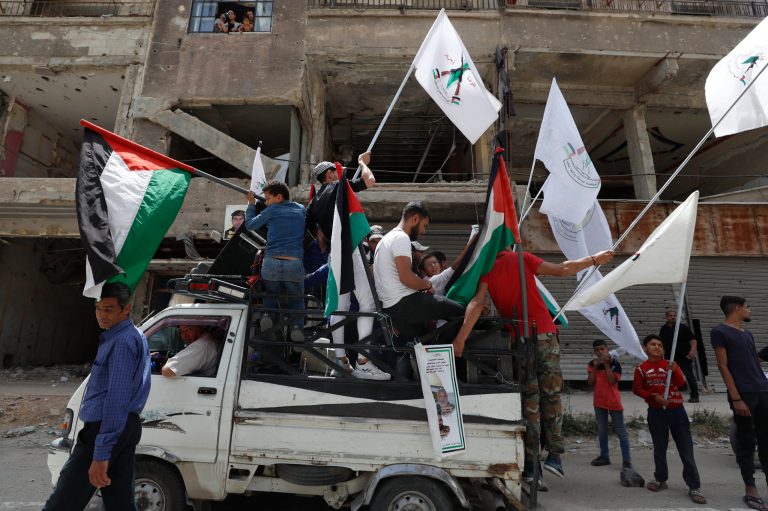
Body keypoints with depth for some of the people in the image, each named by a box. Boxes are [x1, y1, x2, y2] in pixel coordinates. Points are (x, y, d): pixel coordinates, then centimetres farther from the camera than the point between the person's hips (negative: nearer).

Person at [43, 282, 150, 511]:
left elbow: (116, 399, -24)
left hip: (106, 429, -10)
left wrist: (101, 454, -26)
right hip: (125, 428, 10)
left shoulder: (122, 342, -17)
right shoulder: (134, 336, 16)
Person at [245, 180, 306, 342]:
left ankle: (268, 314, -5)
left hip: (272, 263, -1)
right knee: (296, 300, 20)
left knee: (270, 294, 25)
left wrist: (251, 204, 30)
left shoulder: (272, 210, 6)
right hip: (295, 264, 1)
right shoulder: (301, 209, 14)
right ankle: (297, 325, -8)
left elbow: (250, 225, 17)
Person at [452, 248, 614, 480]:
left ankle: (529, 463, 10)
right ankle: (554, 454, 8)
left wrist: (461, 338, -19)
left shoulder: (486, 271, 3)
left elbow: (477, 302, -12)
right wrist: (594, 259, 18)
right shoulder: (521, 258, 3)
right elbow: (561, 269, 4)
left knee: (529, 400, 9)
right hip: (544, 334, -1)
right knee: (551, 395, 11)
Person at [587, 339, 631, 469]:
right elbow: (590, 383, -6)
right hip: (599, 401, 4)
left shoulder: (615, 364, -9)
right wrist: (595, 367, -13)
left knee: (621, 431, 3)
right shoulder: (592, 364, 1)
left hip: (614, 401, -4)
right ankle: (604, 456, 24)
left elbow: (612, 381, -20)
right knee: (601, 430, 13)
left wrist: (606, 364, -21)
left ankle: (627, 459, 8)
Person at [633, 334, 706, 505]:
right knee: (659, 447, 11)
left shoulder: (670, 364, 2)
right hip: (656, 412, 0)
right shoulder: (641, 368, -3)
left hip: (676, 409, 1)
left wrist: (674, 371, -26)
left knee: (686, 447, -1)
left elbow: (681, 383, -9)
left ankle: (694, 487, 5)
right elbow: (637, 389, -2)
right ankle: (661, 479, 26)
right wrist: (654, 396, -14)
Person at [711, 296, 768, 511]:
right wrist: (736, 398, -15)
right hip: (743, 395, -7)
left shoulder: (748, 333, 17)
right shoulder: (720, 332, -6)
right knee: (746, 443, 1)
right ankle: (751, 491, 11)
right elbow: (723, 366, -10)